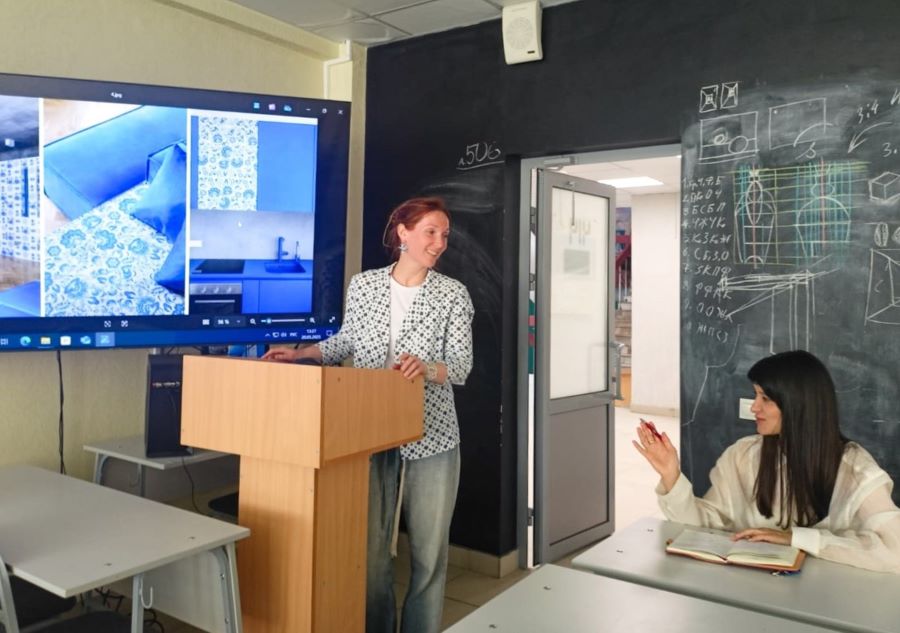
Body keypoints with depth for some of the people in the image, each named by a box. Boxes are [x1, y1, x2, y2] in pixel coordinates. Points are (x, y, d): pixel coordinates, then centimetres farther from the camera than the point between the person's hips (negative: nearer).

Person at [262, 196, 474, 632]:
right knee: (369, 548, 9)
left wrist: (426, 368, -28)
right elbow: (346, 343, 15)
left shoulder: (453, 294, -3)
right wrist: (300, 354, 2)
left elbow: (462, 365, -8)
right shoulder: (362, 285, 4)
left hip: (431, 437, -1)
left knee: (428, 550, 8)